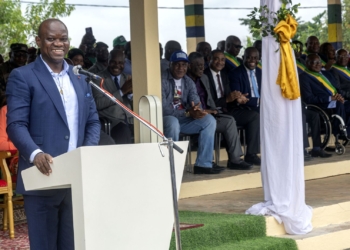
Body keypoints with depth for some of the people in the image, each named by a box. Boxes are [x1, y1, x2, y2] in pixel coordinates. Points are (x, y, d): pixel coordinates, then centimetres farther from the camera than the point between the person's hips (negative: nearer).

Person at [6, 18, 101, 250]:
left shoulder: (80, 79, 18)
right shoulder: (22, 77, -2)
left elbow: (93, 121, 16)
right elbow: (16, 125, -10)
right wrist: (35, 154, -29)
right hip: (43, 177, -5)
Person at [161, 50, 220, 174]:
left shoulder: (188, 81, 11)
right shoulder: (162, 80, -13)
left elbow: (195, 101, -1)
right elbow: (163, 108, -22)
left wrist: (197, 109, -28)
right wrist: (187, 112, -27)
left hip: (183, 119, 7)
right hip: (166, 118, -7)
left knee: (209, 120, -12)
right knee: (173, 123, -40)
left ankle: (203, 164, -12)